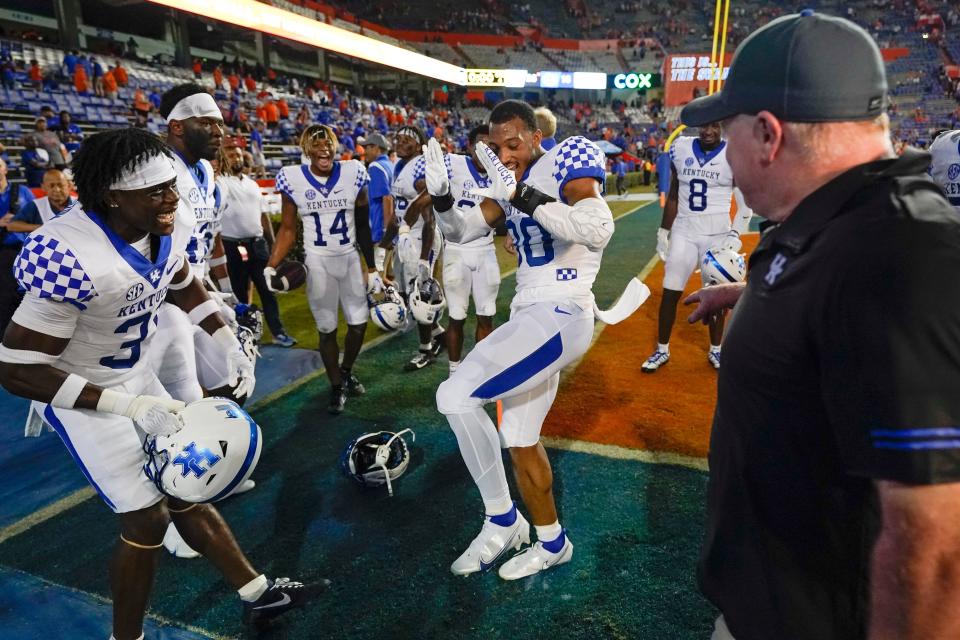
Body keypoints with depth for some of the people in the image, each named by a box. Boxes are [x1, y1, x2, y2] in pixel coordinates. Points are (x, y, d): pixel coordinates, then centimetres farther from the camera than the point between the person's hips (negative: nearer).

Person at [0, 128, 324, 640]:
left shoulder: (164, 232, -10)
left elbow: (185, 289, 12)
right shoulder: (71, 258, -34)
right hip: (81, 397, -7)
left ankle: (256, 592, 30)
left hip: (135, 375, 7)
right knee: (147, 517, -3)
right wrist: (129, 405, -31)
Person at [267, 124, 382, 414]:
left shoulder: (354, 174, -4)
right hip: (317, 262, -2)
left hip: (350, 258, 2)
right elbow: (287, 229, -2)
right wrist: (271, 266, -15)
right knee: (327, 329, 6)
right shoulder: (293, 179, -8)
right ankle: (336, 387, 25)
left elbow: (363, 226, 3)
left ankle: (347, 371, 34)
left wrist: (372, 268, 5)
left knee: (359, 324, 6)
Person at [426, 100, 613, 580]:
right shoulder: (509, 182, 13)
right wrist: (441, 196, -5)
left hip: (561, 315, -9)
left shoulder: (565, 159, -10)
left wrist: (523, 196, -30)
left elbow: (599, 229, -28)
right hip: (530, 317, 9)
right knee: (520, 440, 15)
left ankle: (501, 518, 3)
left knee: (456, 396, -17)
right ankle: (551, 542, 35)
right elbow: (461, 232, 15)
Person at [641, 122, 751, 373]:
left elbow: (746, 204, -3)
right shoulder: (681, 149, 1)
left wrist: (735, 234, -14)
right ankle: (662, 350, 17)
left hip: (717, 233, -2)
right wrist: (663, 231, 9)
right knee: (670, 292, 3)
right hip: (684, 231, 2)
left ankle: (715, 351, 25)